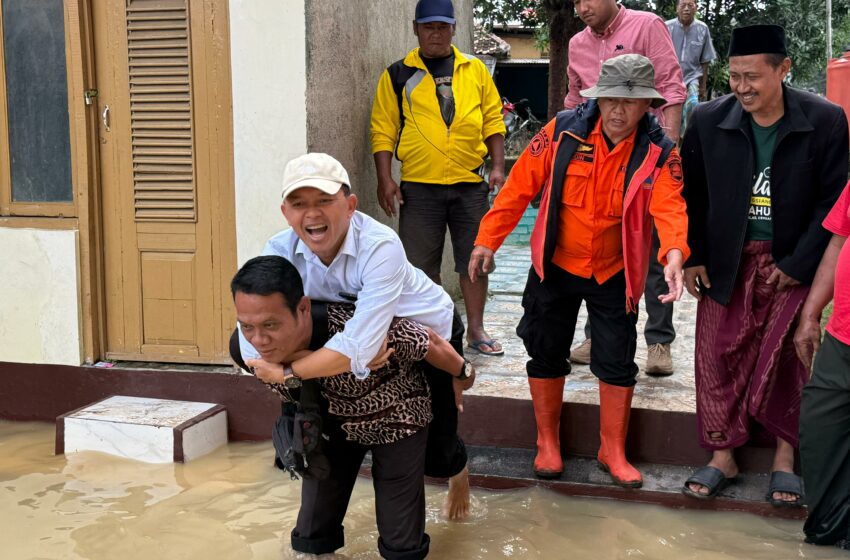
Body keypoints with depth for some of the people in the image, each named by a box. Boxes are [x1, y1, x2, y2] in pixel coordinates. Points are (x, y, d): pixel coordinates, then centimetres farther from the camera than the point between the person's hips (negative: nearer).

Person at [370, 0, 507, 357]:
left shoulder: (475, 70, 9)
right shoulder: (398, 75, 4)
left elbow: (493, 121, 11)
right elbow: (383, 130, 1)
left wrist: (498, 166, 1)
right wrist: (385, 179, -7)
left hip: (470, 184, 1)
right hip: (419, 186, -1)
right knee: (421, 263, 4)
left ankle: (475, 330, 19)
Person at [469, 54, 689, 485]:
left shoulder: (658, 154, -13)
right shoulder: (563, 131, -13)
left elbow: (670, 207, -27)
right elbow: (520, 186, -8)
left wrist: (674, 253, -47)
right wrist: (487, 240, -9)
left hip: (614, 273, 0)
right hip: (555, 266, 1)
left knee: (617, 362, 4)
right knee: (546, 353, 10)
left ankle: (613, 450, 23)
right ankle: (547, 442, 29)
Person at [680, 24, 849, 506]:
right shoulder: (708, 121, -3)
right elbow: (692, 195, 5)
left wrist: (800, 263, -11)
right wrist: (693, 257, 0)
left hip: (791, 263, -2)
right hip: (727, 262, 2)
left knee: (788, 359, 0)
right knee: (718, 357, 2)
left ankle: (785, 457, 16)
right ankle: (723, 456, 15)